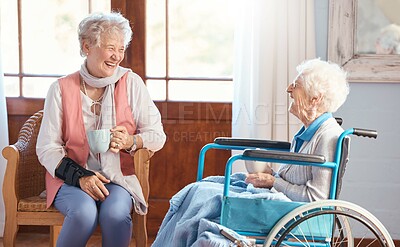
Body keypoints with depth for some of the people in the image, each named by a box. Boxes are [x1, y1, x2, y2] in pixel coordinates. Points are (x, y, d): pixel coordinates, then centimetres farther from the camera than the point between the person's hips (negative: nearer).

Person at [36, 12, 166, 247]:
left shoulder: (131, 83, 3)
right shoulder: (61, 89, 0)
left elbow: (157, 135, 3)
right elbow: (47, 148, -1)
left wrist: (130, 142, -19)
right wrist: (80, 176, -17)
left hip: (118, 177, 1)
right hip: (71, 177, 0)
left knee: (115, 212, -32)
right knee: (84, 212, -32)